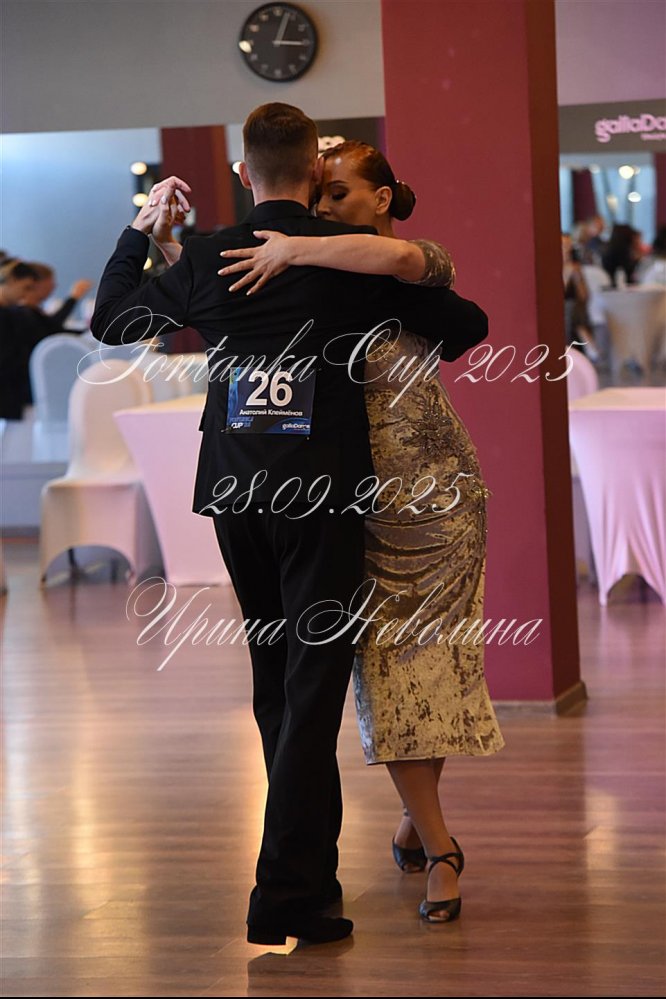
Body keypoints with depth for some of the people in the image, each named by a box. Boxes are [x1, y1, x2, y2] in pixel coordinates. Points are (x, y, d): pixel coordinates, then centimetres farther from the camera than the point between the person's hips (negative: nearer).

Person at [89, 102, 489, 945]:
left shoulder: (204, 260, 2)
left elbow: (109, 321, 17)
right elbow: (467, 323, 2)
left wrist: (143, 227, 28)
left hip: (235, 495, 4)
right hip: (323, 493, -4)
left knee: (275, 680, 17)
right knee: (313, 686, -3)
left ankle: (308, 864, 27)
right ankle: (287, 894, -8)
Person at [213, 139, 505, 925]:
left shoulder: (425, 268, -7)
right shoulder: (324, 283, 10)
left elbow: (401, 257, -32)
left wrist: (294, 250, -26)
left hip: (432, 489, -4)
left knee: (430, 659, 1)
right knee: (383, 669, 0)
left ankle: (420, 822, 19)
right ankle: (436, 845, 6)